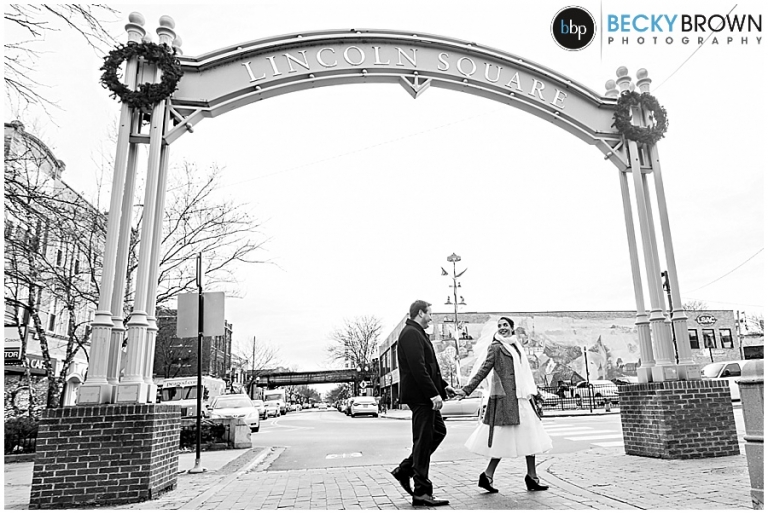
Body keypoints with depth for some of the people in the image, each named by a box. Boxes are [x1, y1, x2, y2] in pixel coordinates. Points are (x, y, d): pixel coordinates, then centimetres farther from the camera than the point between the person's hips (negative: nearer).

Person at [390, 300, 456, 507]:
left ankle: (405, 470, 22)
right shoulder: (411, 334, -16)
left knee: (438, 431, 17)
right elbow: (418, 368, -24)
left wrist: (443, 385, 18)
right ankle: (422, 492, 7)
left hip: (425, 396, 11)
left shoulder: (417, 333, 18)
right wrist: (434, 393, -24)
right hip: (420, 395, -11)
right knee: (423, 441, -3)